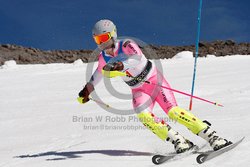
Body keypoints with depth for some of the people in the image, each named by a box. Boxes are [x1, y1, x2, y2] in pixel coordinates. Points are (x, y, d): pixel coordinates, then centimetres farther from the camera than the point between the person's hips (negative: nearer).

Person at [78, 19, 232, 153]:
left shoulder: (127, 45, -22)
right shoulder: (104, 57, -3)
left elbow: (138, 57, -44)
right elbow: (99, 73, 20)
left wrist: (119, 67, -59)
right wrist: (87, 90, 27)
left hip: (154, 80, -5)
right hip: (139, 91, 5)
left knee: (173, 111, -20)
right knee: (144, 116, -24)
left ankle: (212, 136, -14)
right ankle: (179, 141, -20)